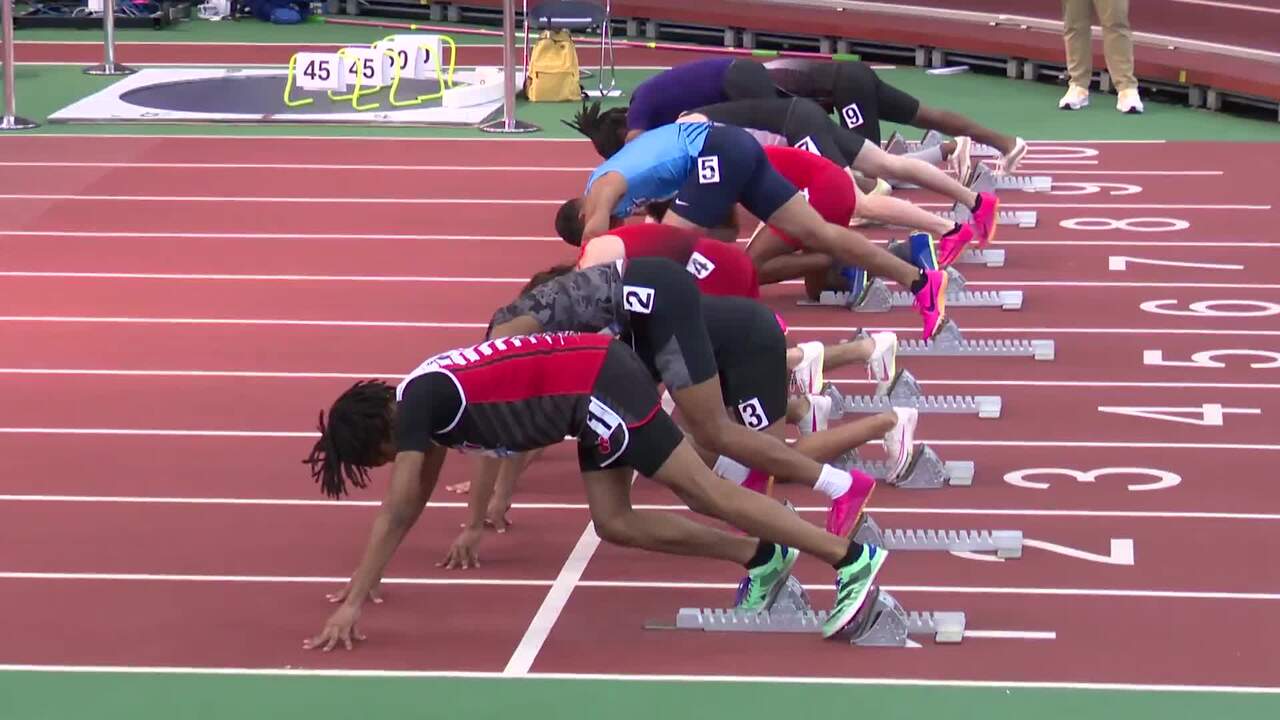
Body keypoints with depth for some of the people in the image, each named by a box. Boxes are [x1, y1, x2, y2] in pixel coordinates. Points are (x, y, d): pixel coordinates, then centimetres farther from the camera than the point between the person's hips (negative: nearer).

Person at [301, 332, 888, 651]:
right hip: (595, 390, 9)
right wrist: (366, 577, 31)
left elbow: (398, 511, -13)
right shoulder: (430, 400, 16)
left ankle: (852, 560, -9)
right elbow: (417, 499, 28)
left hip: (600, 385, -9)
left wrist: (354, 602, -9)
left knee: (703, 491, -9)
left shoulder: (415, 403, -11)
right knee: (615, 524, 8)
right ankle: (762, 557, 9)